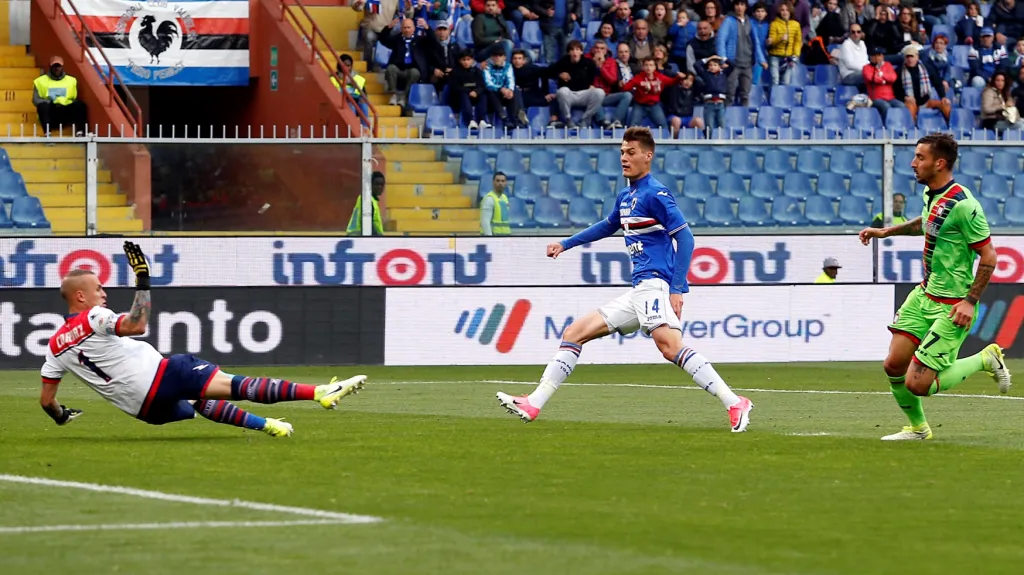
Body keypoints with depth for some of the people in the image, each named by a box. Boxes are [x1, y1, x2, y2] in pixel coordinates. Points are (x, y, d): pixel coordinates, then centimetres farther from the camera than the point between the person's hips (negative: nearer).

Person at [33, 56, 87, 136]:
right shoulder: (41, 81, 12)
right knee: (42, 105, -33)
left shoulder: (71, 80, 17)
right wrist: (50, 102, -14)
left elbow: (76, 99, 11)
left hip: (66, 113, 2)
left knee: (80, 104, -25)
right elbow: (36, 100, 4)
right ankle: (47, 133, -50)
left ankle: (80, 132, -41)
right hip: (50, 113, -2)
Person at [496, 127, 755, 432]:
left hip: (654, 284, -10)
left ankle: (735, 404, -35)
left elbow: (685, 238, -13)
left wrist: (678, 289, -19)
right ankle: (533, 404, 11)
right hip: (638, 293, 10)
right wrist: (566, 244, 43)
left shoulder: (656, 194, -7)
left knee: (669, 345, -32)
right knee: (574, 333, 10)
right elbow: (608, 225, 40)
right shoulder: (625, 196, 19)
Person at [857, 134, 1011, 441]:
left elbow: (988, 256, -18)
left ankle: (986, 360, 10)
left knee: (917, 384, -10)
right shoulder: (931, 194, 4)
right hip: (924, 294, 8)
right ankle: (917, 427, 26)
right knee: (894, 365, 3)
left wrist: (970, 301, -23)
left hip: (951, 306, -8)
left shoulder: (962, 204, -22)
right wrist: (886, 231, 27)